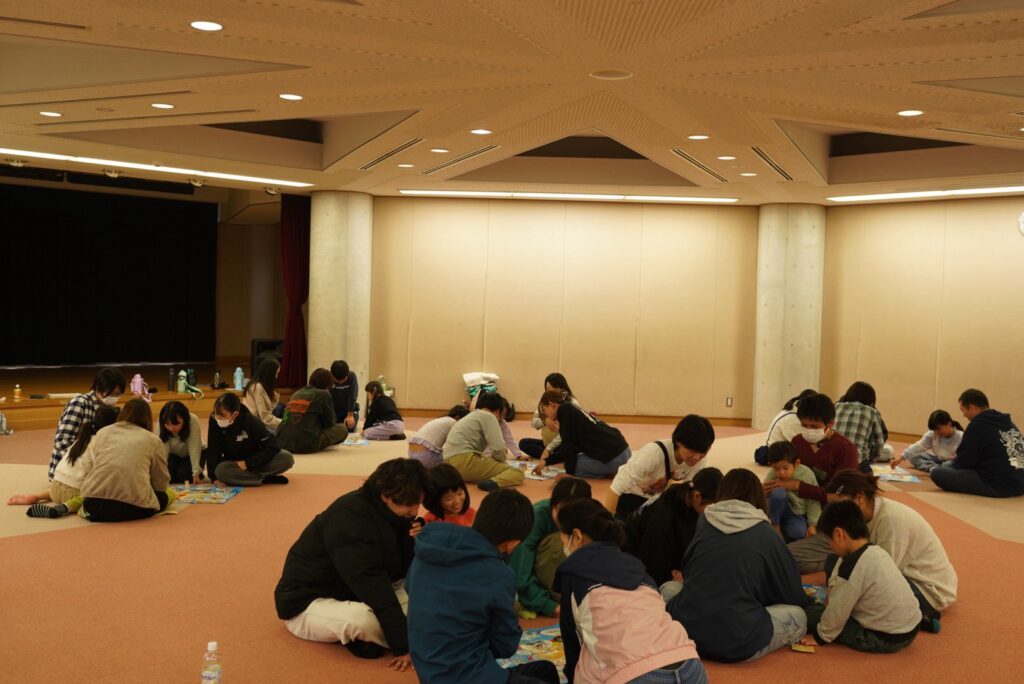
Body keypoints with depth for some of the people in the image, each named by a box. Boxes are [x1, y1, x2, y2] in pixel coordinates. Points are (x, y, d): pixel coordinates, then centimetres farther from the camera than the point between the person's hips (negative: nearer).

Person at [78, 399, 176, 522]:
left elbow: (85, 467, 10)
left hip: (94, 505, 5)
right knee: (168, 494, 21)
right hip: (132, 507, -5)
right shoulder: (153, 440, 8)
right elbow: (161, 483, 11)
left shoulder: (102, 432, 16)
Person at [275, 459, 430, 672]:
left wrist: (415, 543, -19)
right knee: (363, 620, -39)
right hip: (307, 603, -9)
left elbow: (400, 571, 2)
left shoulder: (389, 512, -3)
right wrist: (402, 644, -33)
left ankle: (362, 636, -9)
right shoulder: (350, 517, -28)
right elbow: (371, 583, -32)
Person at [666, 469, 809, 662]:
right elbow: (792, 594, 13)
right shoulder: (765, 534, 1)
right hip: (737, 646, -3)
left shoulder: (704, 522, 8)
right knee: (797, 616, 19)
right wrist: (806, 601, 36)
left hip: (683, 631, 3)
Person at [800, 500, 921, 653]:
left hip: (885, 640, -8)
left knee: (811, 613, -5)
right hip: (910, 630, 8)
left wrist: (821, 637, 1)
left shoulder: (852, 565, -19)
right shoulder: (878, 552, 6)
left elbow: (837, 612, -12)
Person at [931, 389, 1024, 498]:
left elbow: (963, 462, -6)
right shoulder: (1008, 423, 13)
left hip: (997, 485, -9)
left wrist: (956, 462, 17)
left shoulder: (978, 425, -10)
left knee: (936, 473, -11)